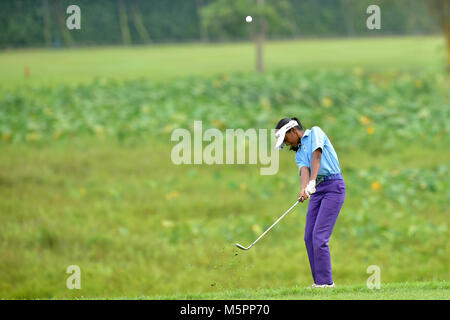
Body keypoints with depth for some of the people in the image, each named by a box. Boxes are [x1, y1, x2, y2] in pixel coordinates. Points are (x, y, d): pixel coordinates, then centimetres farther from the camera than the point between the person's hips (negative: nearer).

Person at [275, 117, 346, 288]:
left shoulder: (315, 132, 3)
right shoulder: (299, 154, 20)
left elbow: (316, 156, -14)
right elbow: (304, 170, -1)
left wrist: (312, 181, -28)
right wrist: (304, 189, -24)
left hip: (334, 187, -8)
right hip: (317, 191, 8)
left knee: (319, 236, -15)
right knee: (309, 237, 0)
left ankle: (325, 280, -12)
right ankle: (319, 281, 3)